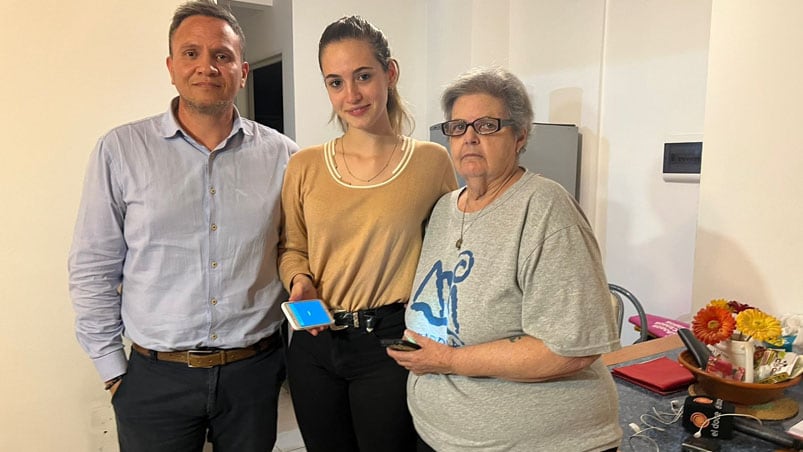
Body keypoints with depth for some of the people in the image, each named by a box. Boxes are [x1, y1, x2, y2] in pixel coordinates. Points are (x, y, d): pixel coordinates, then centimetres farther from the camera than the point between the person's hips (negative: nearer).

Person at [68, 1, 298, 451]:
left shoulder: (281, 155, -1)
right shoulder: (121, 150, -4)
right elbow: (94, 270, -1)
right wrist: (113, 370, 0)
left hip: (256, 369, 2)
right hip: (155, 377, -1)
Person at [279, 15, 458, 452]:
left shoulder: (432, 161, -6)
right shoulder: (304, 166, -1)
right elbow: (291, 248, 11)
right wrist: (300, 281, -10)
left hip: (391, 344, -2)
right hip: (314, 345, 3)